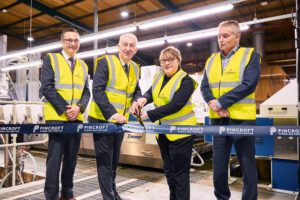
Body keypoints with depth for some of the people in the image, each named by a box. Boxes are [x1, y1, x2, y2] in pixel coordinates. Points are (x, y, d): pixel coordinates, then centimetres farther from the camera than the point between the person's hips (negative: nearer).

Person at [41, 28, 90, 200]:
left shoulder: (83, 66, 16)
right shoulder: (51, 59, 3)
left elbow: (86, 92, 11)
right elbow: (47, 88, -7)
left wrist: (79, 107, -9)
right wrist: (64, 108, -15)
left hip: (77, 118, 5)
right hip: (57, 117, -4)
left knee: (71, 157, 11)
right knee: (55, 158, -2)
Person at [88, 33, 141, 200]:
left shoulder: (135, 68, 7)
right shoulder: (105, 62, -12)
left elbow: (136, 91, 12)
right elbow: (97, 90, -20)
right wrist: (112, 113, -29)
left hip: (120, 119, 6)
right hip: (102, 118, -6)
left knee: (114, 159, 19)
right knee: (105, 160, 1)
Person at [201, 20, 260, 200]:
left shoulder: (250, 55, 0)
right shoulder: (211, 60, 14)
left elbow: (248, 85, -14)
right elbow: (204, 87, 6)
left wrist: (220, 102, -16)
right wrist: (212, 102, -15)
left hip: (242, 119, -4)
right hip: (218, 120, 4)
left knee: (247, 165, 8)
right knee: (218, 165, 12)